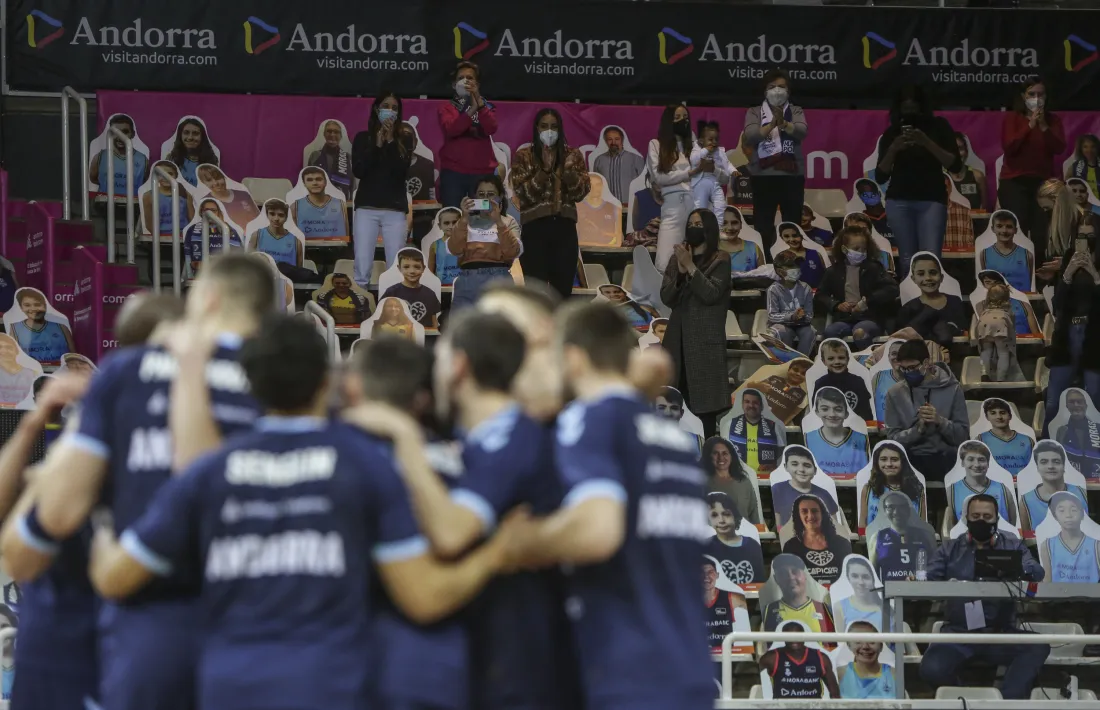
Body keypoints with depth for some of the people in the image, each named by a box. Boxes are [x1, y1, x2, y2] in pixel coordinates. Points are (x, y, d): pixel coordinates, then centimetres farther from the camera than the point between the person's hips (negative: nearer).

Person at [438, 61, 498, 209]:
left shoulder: (486, 107, 15)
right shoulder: (446, 108, 10)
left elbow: (491, 129, -6)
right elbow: (450, 130, -10)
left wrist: (479, 102, -16)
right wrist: (471, 110, -20)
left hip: (482, 171, 1)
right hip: (453, 172, -1)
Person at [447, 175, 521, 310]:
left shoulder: (508, 221, 17)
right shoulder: (466, 222, 21)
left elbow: (513, 251, -1)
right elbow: (453, 249, 2)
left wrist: (498, 222, -11)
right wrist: (464, 219, -9)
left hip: (498, 280, -2)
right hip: (467, 280, 2)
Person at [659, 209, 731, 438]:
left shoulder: (720, 260, 0)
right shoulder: (677, 259, 13)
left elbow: (711, 294, -11)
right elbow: (666, 298, 6)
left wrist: (691, 267, -16)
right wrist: (680, 271, -9)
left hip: (706, 337, -4)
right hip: (678, 335, 4)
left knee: (704, 395, -7)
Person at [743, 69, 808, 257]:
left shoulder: (796, 111, 12)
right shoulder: (754, 113, 10)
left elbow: (801, 132, -8)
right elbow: (750, 137, -7)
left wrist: (784, 124, -28)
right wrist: (772, 125, -24)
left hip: (792, 175, 0)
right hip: (764, 175, 0)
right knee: (763, 227, -5)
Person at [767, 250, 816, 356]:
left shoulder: (805, 288, -2)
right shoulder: (774, 290, -10)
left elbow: (809, 315, -3)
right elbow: (772, 316, -16)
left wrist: (803, 316, -29)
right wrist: (791, 316, -31)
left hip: (800, 324, 2)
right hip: (781, 324, -2)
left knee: (811, 332, -28)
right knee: (782, 332, -35)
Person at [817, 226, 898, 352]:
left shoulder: (873, 268, 6)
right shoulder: (834, 271, 14)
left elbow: (892, 289, -5)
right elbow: (820, 295, 18)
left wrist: (868, 301, -13)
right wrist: (836, 305, -1)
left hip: (870, 318, -3)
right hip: (844, 319, 3)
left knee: (860, 332, -38)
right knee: (830, 331, -31)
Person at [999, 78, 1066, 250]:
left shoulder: (1053, 119, 11)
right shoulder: (1011, 117, 4)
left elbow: (1059, 148, -3)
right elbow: (1008, 147, -10)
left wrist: (1044, 126, -14)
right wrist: (1030, 126, -15)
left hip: (1044, 181, 2)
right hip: (1015, 182, -2)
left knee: (1042, 235, -7)